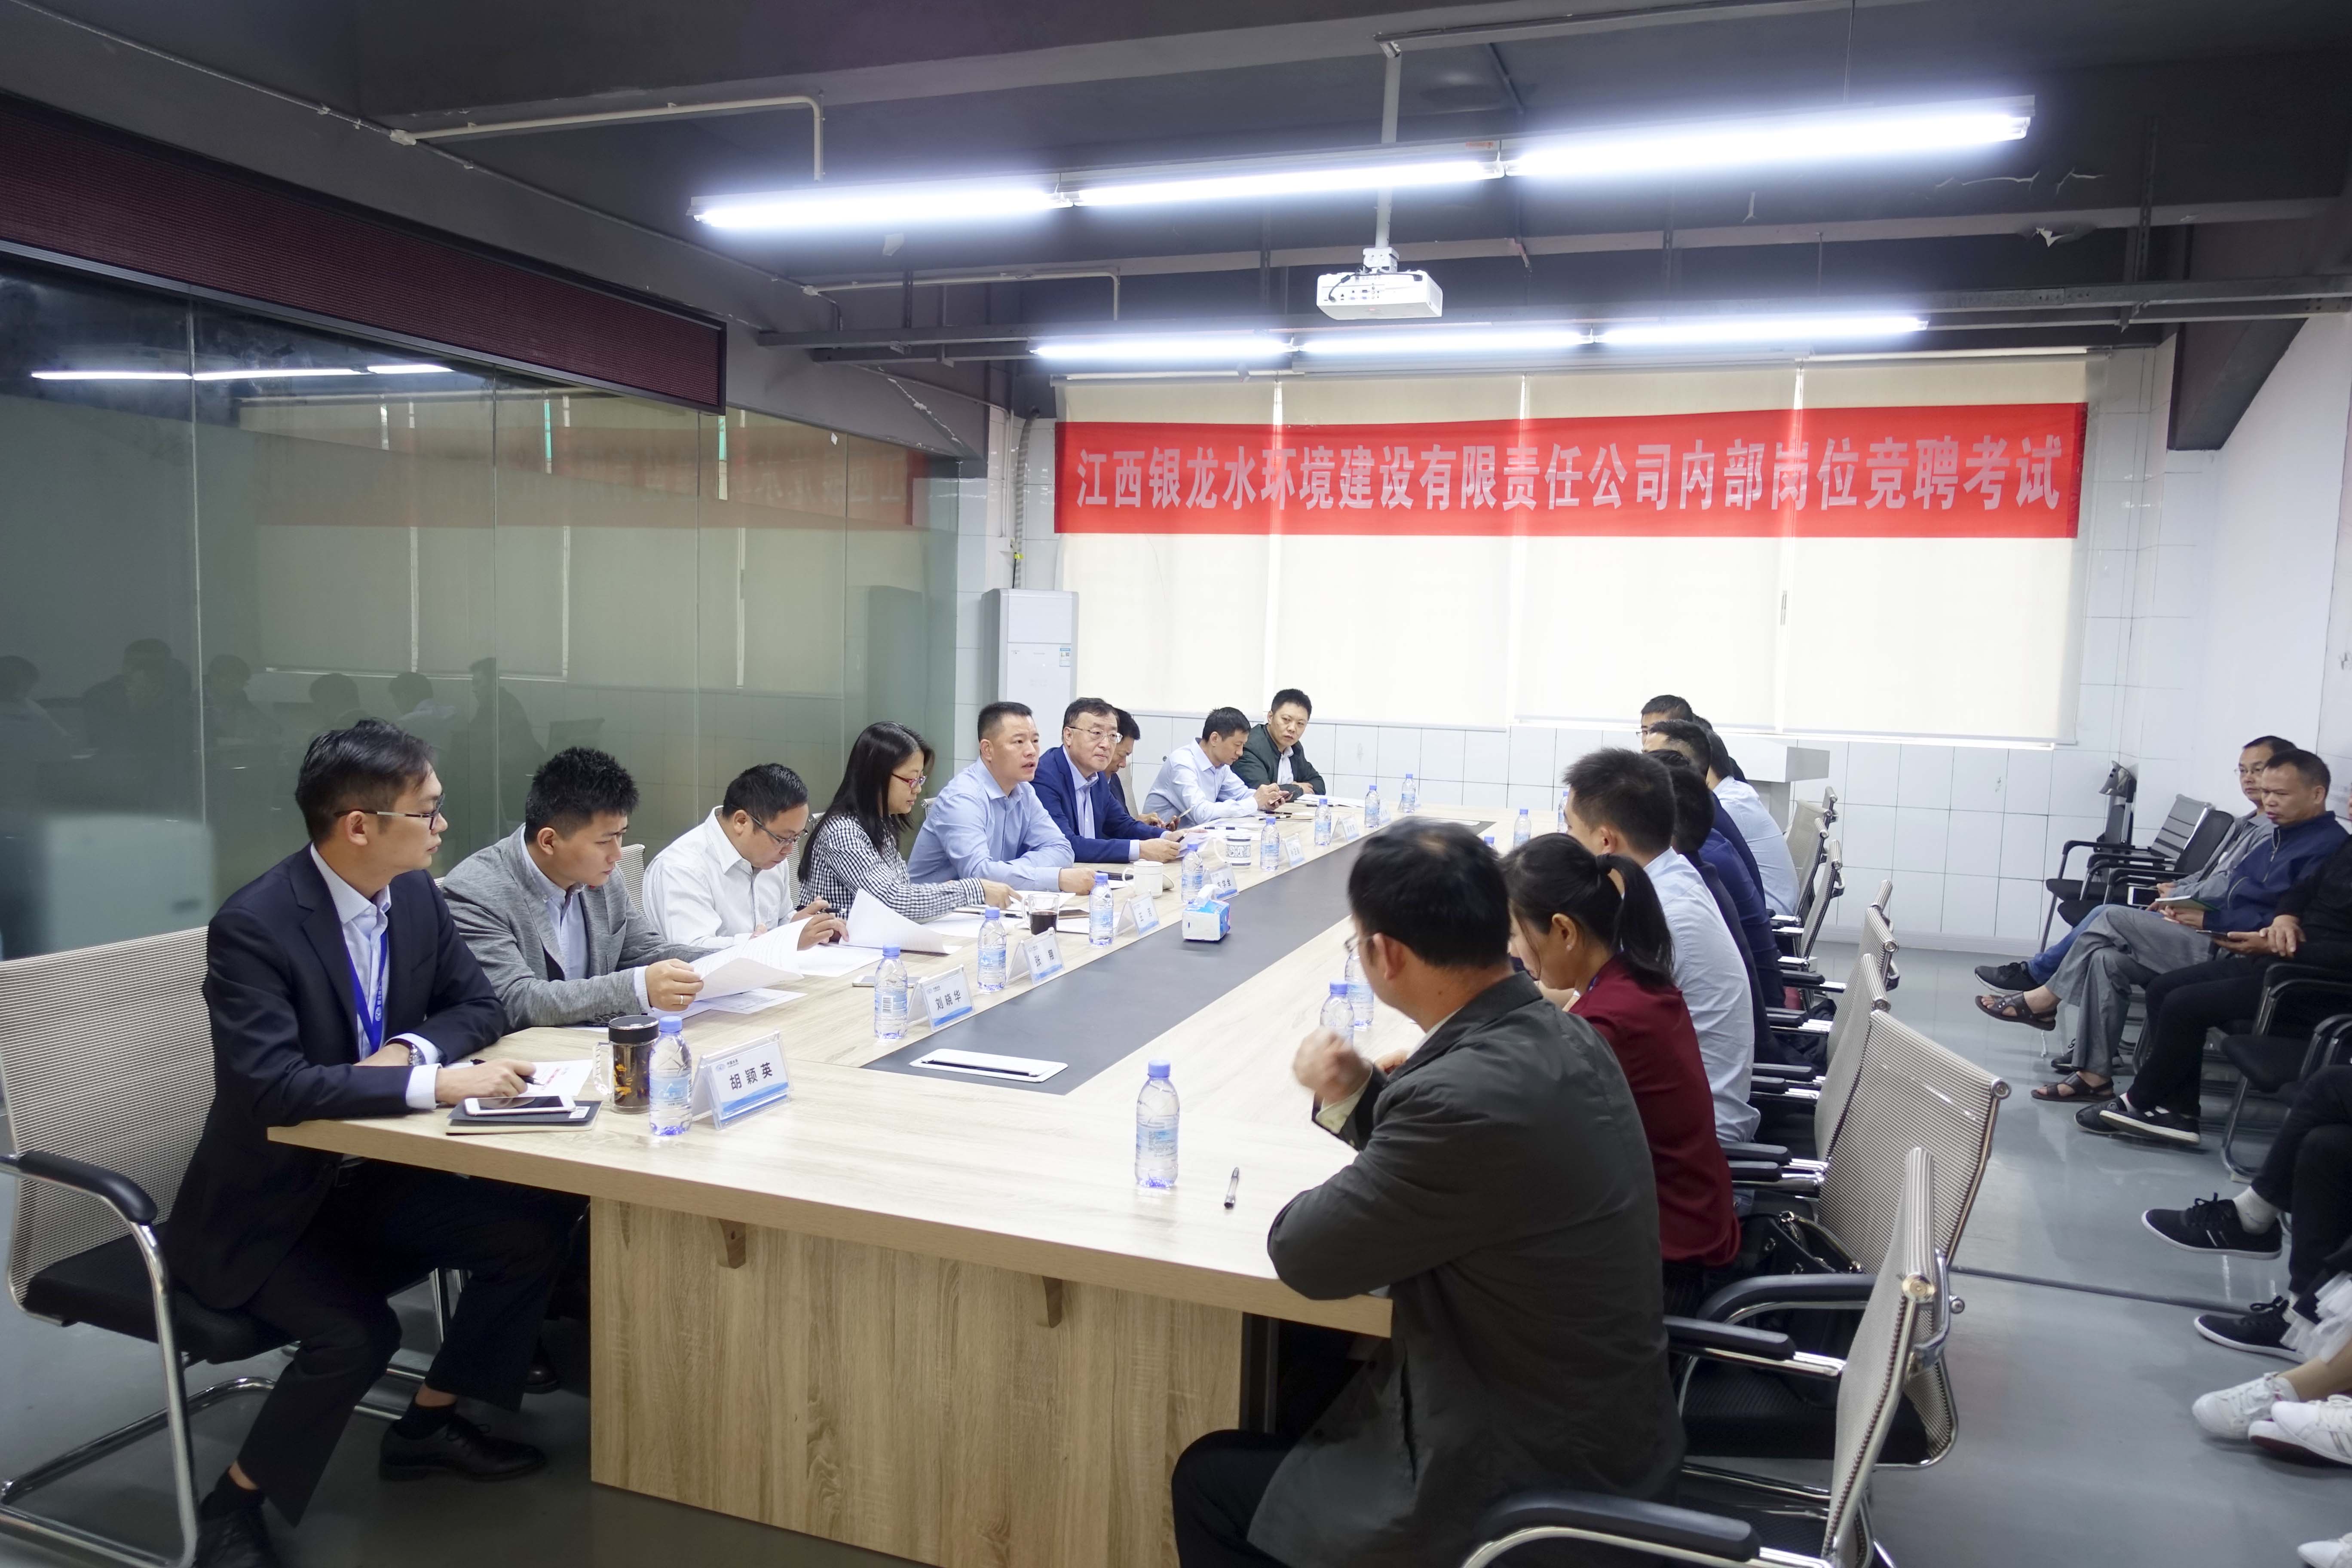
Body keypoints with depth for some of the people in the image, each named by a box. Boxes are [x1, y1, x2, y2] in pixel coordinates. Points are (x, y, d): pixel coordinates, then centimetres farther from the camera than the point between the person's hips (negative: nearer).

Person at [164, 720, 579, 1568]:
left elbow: (478, 1003, 6)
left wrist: (410, 1048, -15)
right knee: (356, 1331, -28)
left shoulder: (414, 892, -3)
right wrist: (432, 1084, -36)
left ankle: (429, 1424, 13)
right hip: (270, 1198, -6)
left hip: (375, 1170, 7)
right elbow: (273, 1085, -32)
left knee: (538, 1230, -10)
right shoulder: (254, 924, -24)